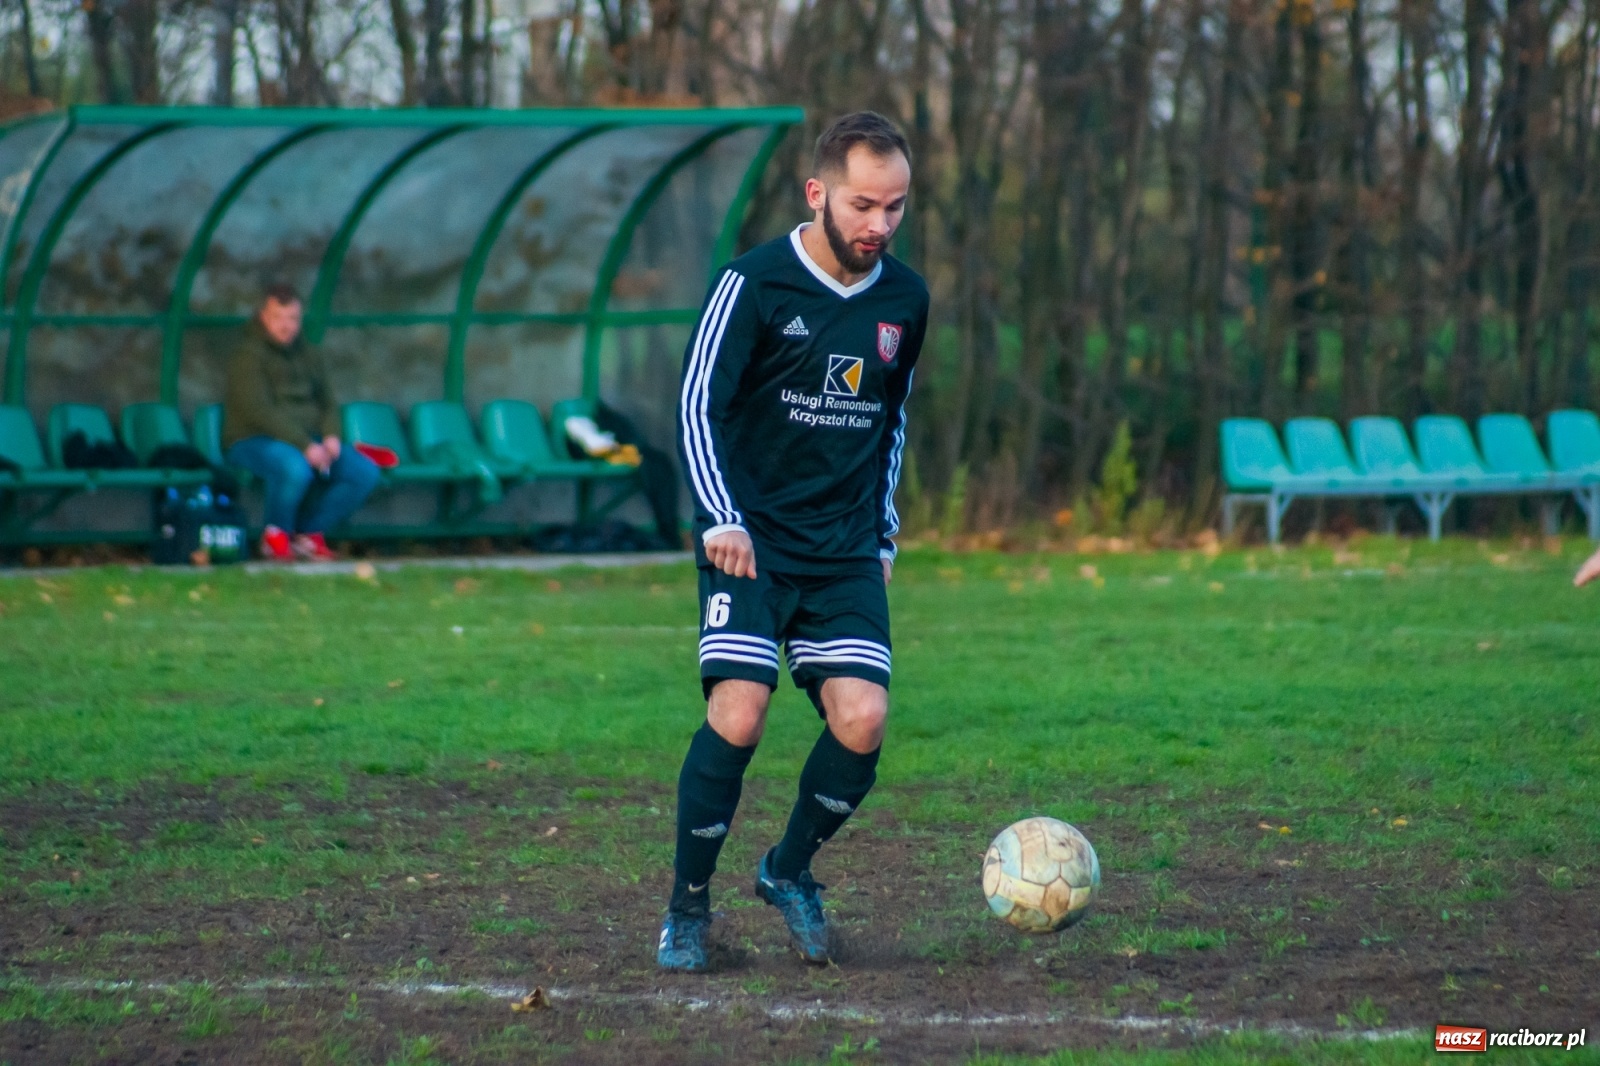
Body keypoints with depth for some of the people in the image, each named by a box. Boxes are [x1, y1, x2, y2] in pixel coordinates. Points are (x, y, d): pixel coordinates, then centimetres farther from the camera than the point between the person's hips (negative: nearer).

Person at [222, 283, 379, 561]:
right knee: (295, 468, -40)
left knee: (365, 473, -11)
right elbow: (259, 412, -18)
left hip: (309, 441, 7)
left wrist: (331, 437, -3)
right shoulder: (248, 356, -9)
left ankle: (308, 533, -1)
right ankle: (276, 535, -13)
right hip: (253, 441, -7)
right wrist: (305, 446, -24)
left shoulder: (307, 355, 15)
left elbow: (327, 403, 20)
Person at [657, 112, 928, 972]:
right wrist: (722, 520, -18)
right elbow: (697, 403, -7)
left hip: (846, 552, 4)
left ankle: (789, 870, 14)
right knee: (738, 712, -20)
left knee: (861, 718, -13)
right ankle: (688, 904, -2)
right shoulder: (755, 284, -8)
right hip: (751, 542, -4)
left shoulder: (905, 299, 7)